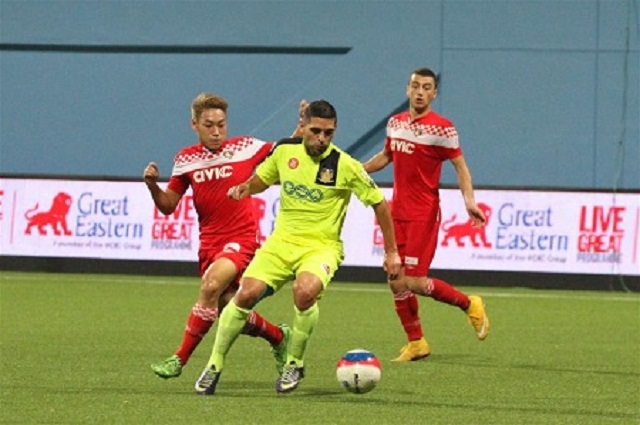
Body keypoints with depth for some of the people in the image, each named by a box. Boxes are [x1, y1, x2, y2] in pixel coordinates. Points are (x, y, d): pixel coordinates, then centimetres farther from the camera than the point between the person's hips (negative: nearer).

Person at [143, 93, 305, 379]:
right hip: (209, 244, 4)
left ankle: (180, 359, -23)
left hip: (242, 239, -4)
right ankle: (279, 337, 36)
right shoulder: (186, 159, 6)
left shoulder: (246, 148, -1)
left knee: (211, 285, -29)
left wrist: (302, 128, -7)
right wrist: (153, 185, -9)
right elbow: (168, 206, 10)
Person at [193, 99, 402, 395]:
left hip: (321, 246, -3)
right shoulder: (285, 151, 0)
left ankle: (295, 364, -11)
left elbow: (379, 203, 0)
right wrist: (244, 188, -4)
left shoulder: (345, 166, -10)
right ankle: (215, 365, 1)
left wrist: (391, 252, 2)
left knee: (305, 291, -34)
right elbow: (261, 179, 20)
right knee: (246, 294, -18)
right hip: (282, 241, 3)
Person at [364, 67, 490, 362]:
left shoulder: (441, 128, -10)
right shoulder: (395, 123, 9)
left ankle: (469, 305, 11)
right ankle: (416, 343, 15)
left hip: (423, 214, -6)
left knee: (414, 282, -11)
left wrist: (469, 201, -22)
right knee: (396, 282, 3)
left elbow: (460, 165, -9)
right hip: (397, 213, 6)